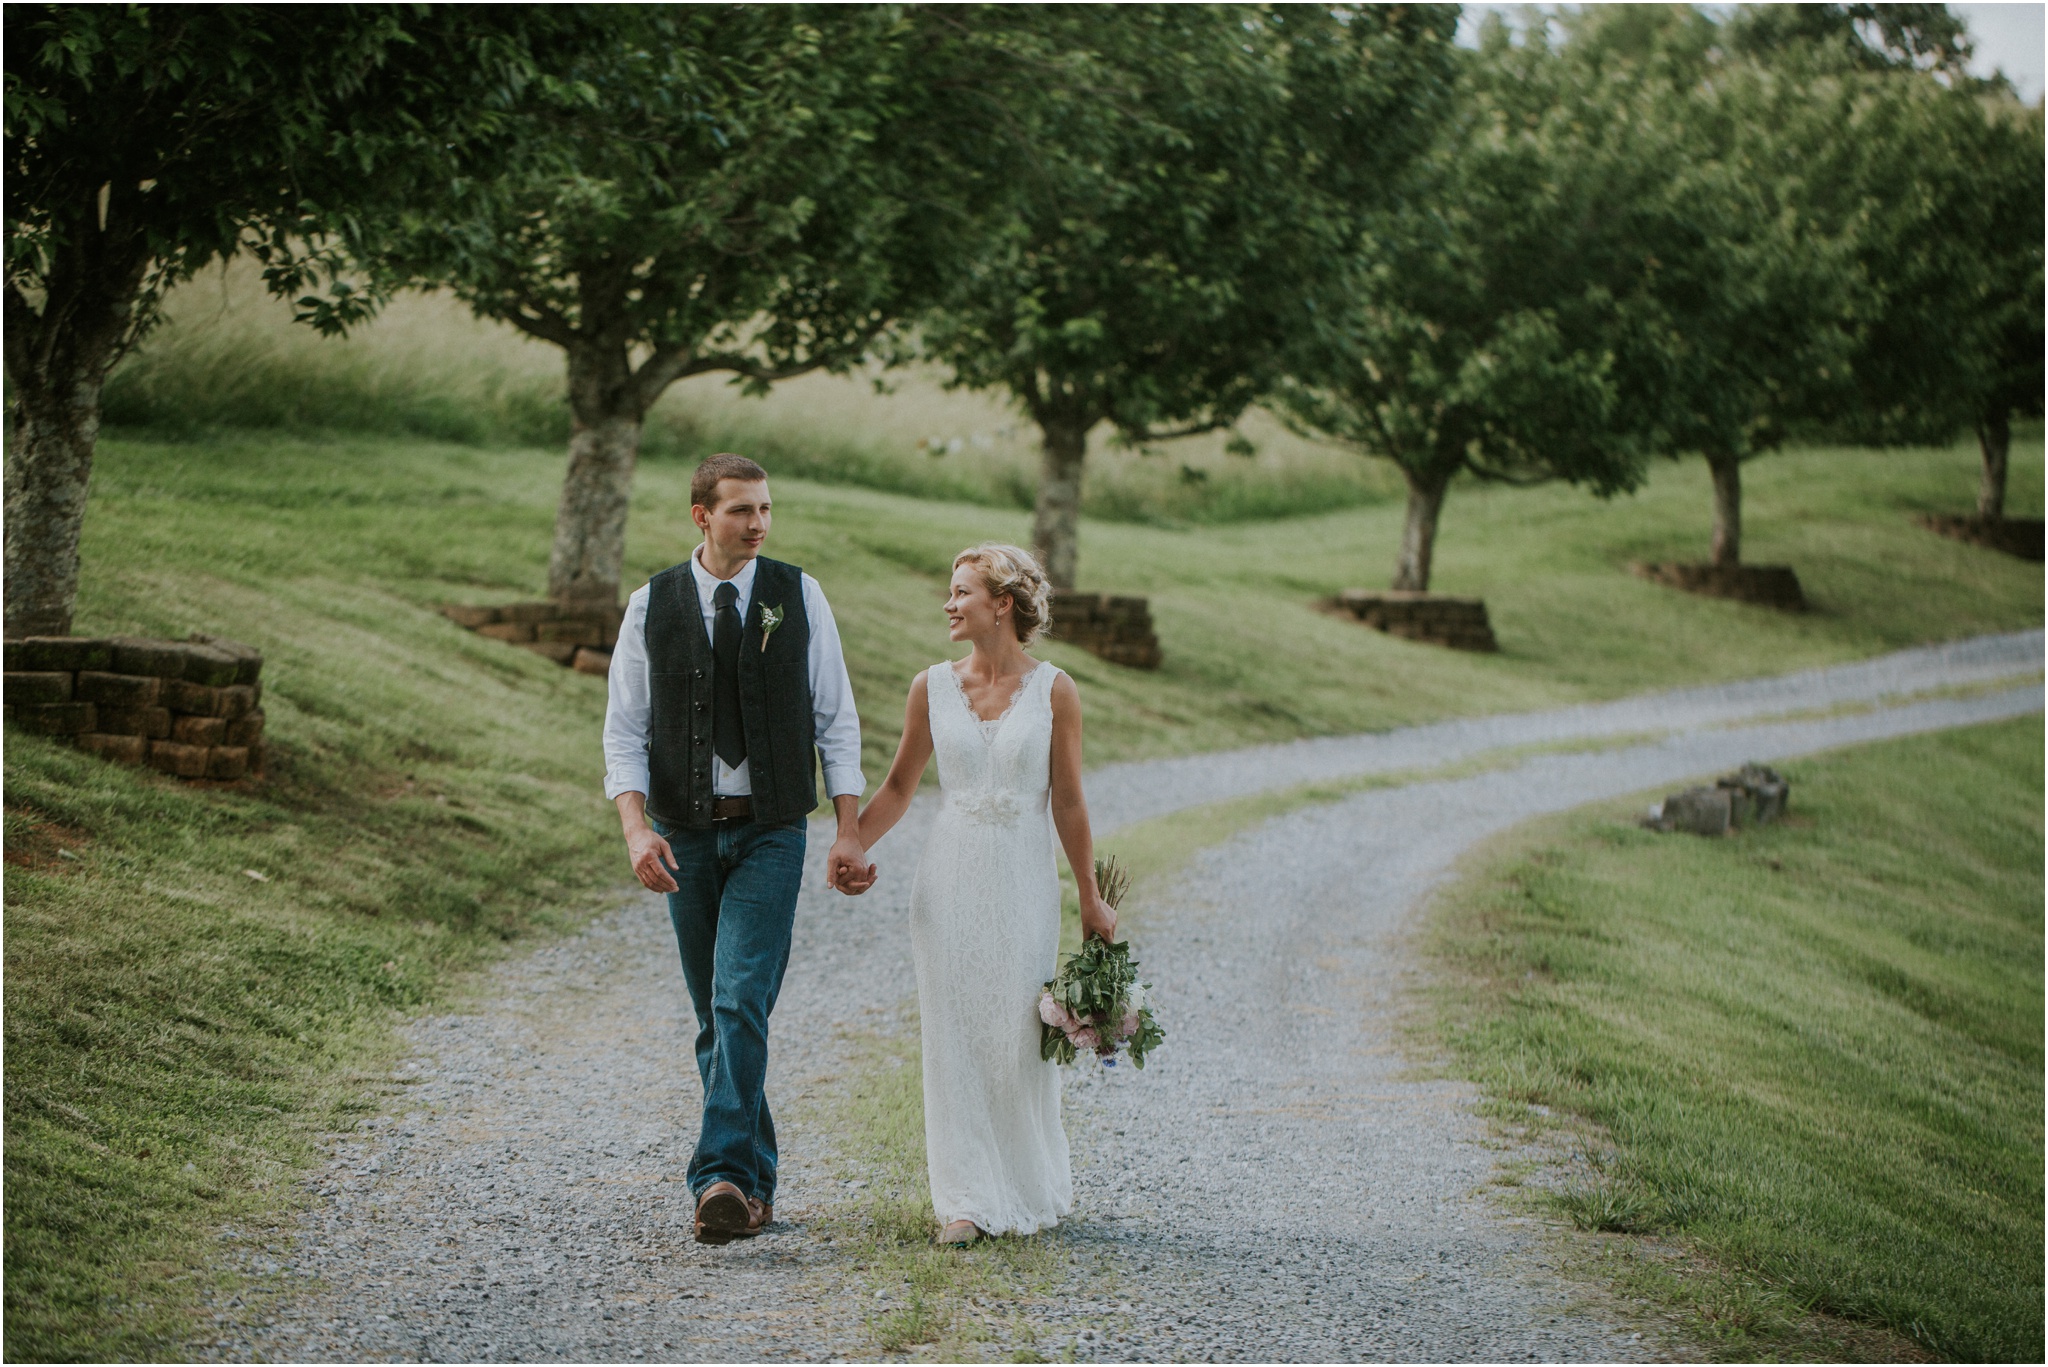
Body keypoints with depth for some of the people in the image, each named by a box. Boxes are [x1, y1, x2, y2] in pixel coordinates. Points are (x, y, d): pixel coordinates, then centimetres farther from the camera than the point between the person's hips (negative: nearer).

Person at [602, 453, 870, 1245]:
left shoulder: (799, 596, 2)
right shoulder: (651, 607, 1)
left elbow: (836, 719, 4)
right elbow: (625, 730, 0)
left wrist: (850, 831, -3)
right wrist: (637, 829, -14)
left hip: (771, 832, -2)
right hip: (685, 834, 2)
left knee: (741, 1002, -17)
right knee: (714, 1019, 8)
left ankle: (723, 1180, -22)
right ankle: (755, 1185, 19)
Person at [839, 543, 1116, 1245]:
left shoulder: (1053, 691, -3)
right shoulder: (932, 687, 3)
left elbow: (1067, 802, 1)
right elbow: (899, 785, 9)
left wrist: (1090, 897, 3)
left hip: (1023, 879, -2)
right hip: (949, 878, 2)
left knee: (1020, 1036, 0)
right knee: (953, 1035, 0)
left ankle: (1033, 1188, 20)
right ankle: (966, 1199, 6)